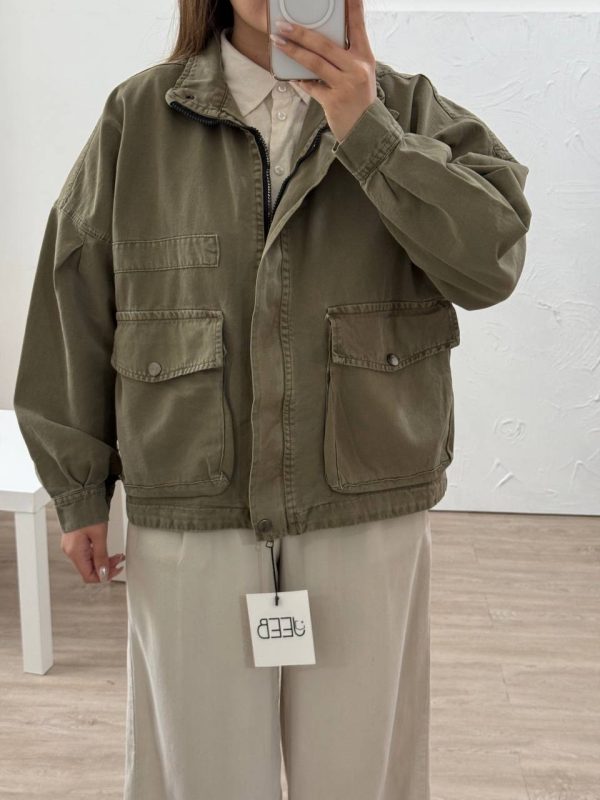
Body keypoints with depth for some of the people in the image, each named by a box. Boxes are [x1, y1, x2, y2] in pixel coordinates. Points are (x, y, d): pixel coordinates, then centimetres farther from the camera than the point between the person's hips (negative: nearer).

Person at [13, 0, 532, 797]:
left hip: (367, 512, 1)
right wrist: (79, 489, 7)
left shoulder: (409, 109, 4)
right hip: (190, 515, 0)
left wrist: (367, 131, -16)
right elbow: (74, 296, 5)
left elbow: (491, 261, -8)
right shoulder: (138, 117, 3)